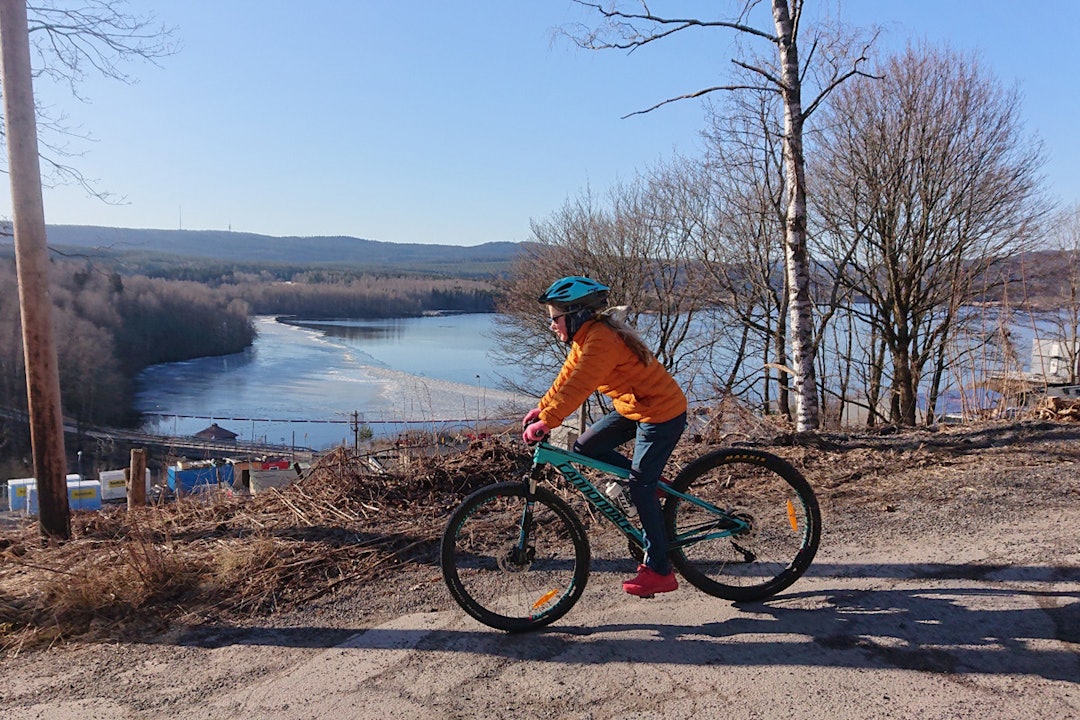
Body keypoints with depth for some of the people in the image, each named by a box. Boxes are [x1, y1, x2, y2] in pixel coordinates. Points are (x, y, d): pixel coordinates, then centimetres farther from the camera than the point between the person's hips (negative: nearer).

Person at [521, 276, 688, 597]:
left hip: (661, 414, -10)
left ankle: (659, 571, 7)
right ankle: (653, 485, 19)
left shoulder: (601, 339, -25)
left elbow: (578, 387, -30)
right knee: (585, 447, 7)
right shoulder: (586, 335, 5)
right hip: (631, 406, 10)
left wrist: (546, 421, -29)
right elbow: (567, 376, 11)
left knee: (640, 489, -6)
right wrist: (542, 408, 8)